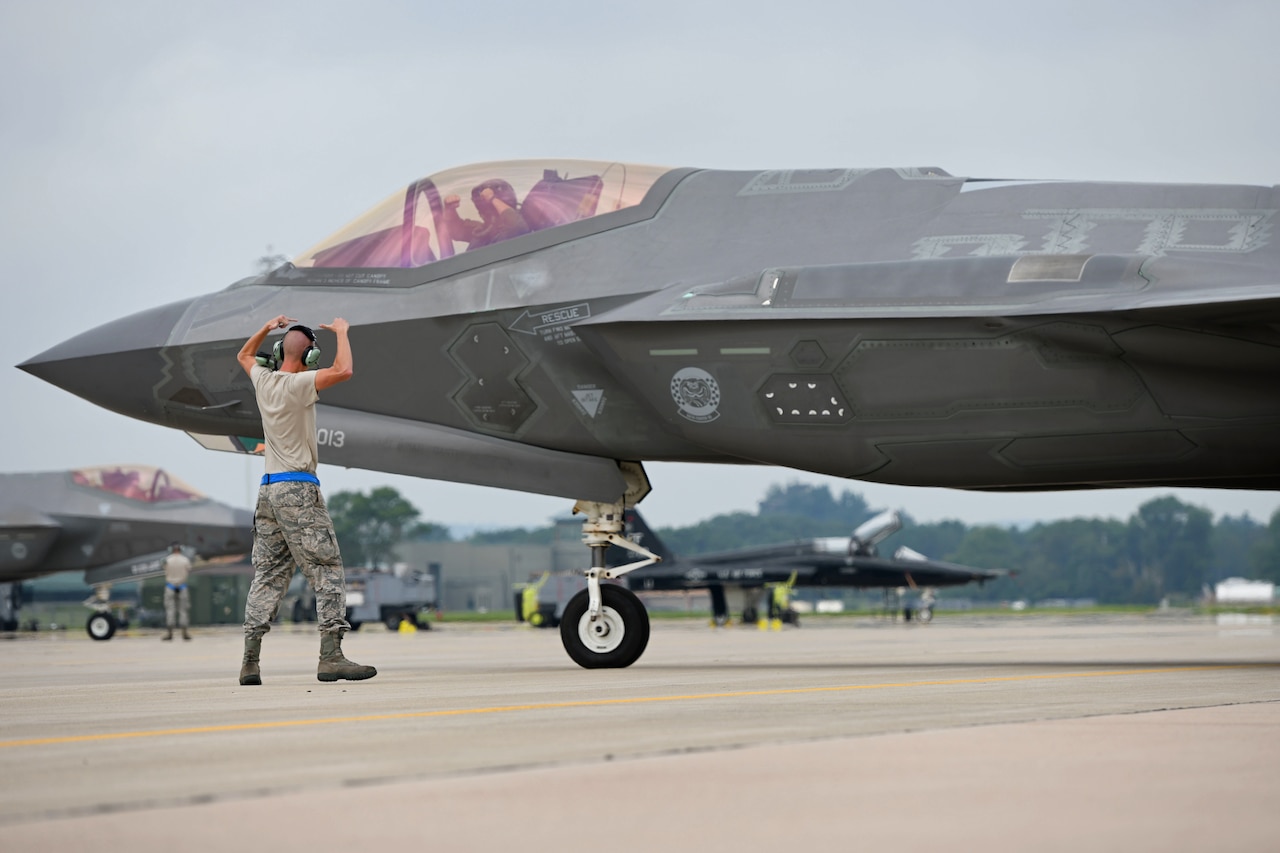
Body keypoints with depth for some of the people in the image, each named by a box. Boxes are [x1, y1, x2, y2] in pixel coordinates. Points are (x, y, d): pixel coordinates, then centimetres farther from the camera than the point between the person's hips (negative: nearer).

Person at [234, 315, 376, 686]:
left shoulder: (263, 380, 9)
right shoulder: (298, 384, -12)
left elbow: (244, 355, 31)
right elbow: (343, 371, -24)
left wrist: (268, 327, 31)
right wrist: (341, 332, -8)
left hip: (268, 490, 8)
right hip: (299, 489, -8)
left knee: (268, 575, 9)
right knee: (328, 570, -7)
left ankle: (250, 662, 4)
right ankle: (331, 657, -15)